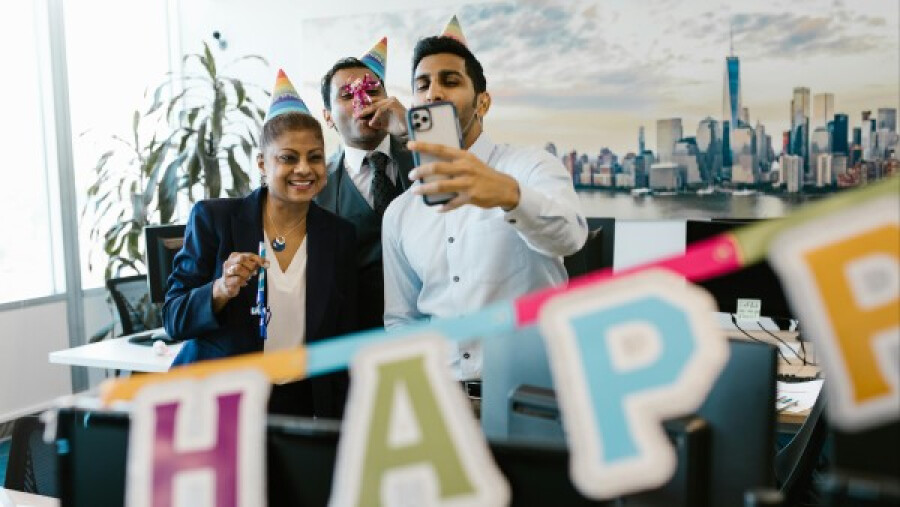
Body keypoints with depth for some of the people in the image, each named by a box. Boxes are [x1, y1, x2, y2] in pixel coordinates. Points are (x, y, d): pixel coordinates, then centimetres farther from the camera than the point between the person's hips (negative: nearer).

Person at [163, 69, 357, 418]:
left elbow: (343, 341, 6)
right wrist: (222, 290, -22)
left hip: (301, 408, 2)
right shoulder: (212, 218, -2)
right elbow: (174, 319, -2)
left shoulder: (340, 236, 3)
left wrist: (338, 428, -1)